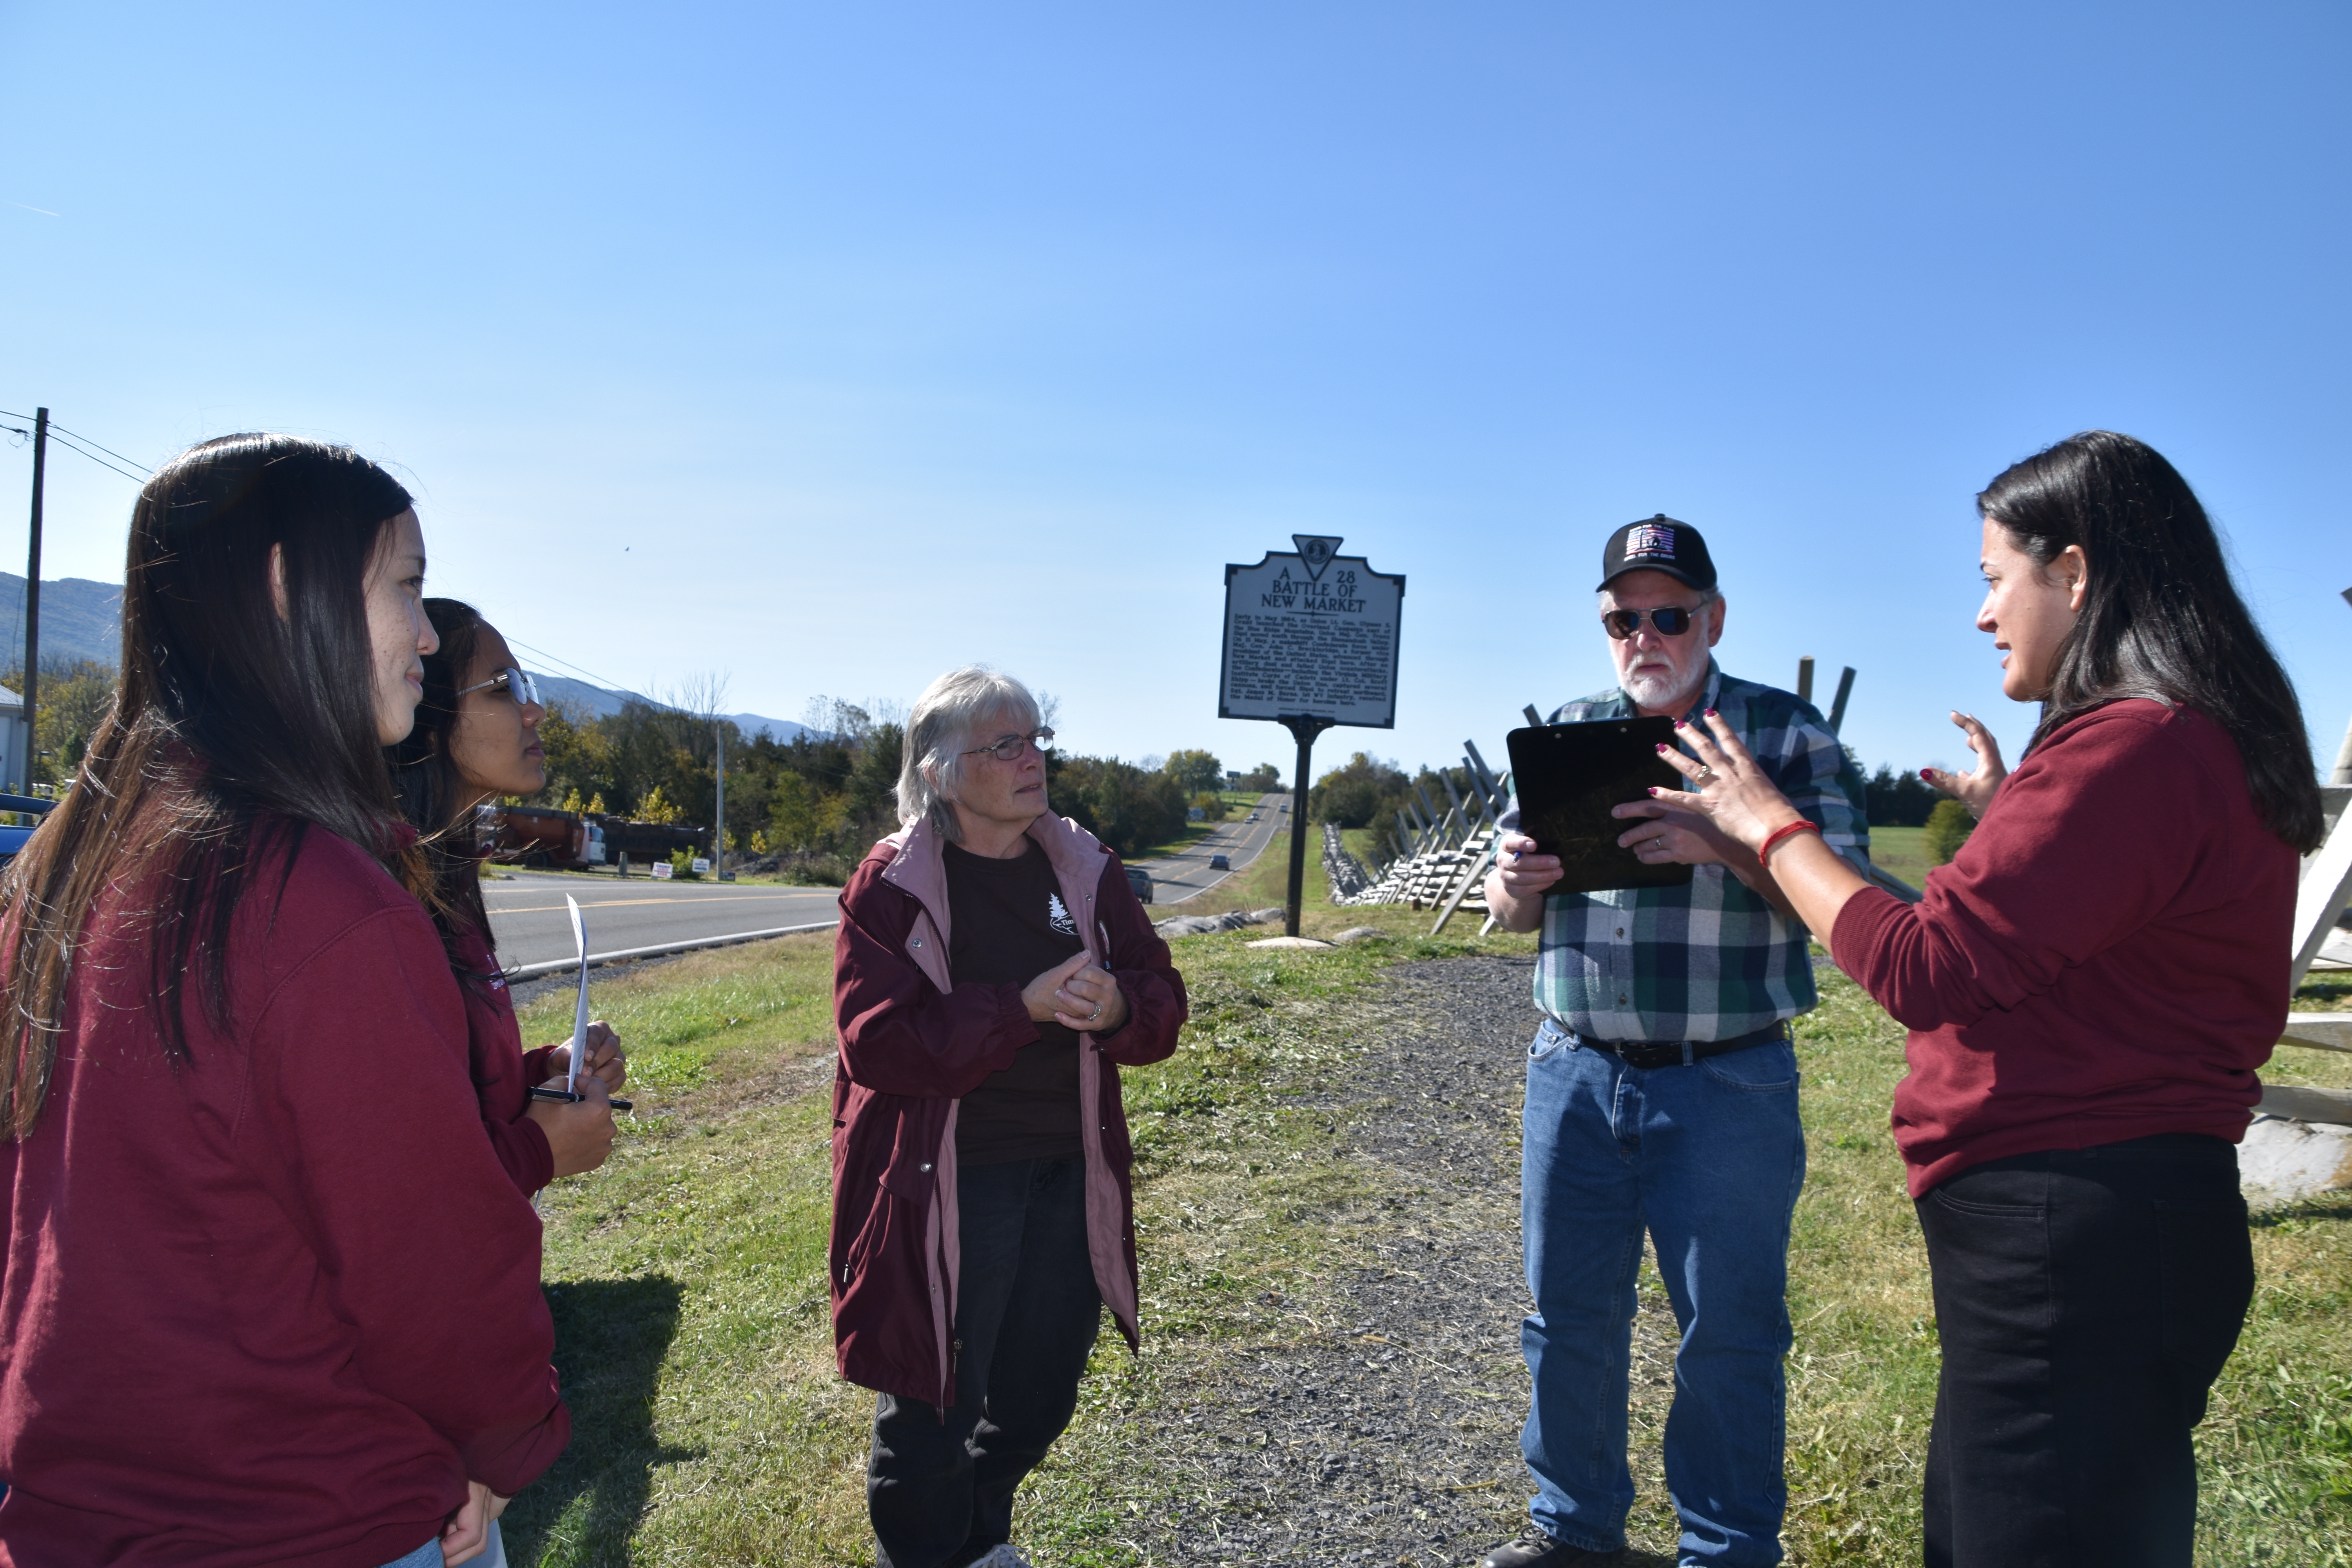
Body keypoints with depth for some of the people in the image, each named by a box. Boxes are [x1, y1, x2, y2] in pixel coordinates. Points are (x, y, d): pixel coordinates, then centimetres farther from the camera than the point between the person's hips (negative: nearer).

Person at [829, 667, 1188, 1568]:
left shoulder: (1086, 870, 5)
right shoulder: (893, 885, -9)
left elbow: (1162, 1004, 6)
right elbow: (876, 1044, -18)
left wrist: (1118, 1008, -18)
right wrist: (1025, 1006, -26)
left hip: (1071, 1180, 5)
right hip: (944, 1187, -5)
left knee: (1038, 1401, 18)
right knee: (932, 1411, 7)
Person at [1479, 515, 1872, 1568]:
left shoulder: (1786, 734, -1)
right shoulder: (1569, 733, 9)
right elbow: (1511, 910, 11)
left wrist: (1722, 844, -26)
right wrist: (1519, 883, -14)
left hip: (1728, 1086, -3)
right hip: (1575, 1074, 4)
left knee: (1729, 1336, 6)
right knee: (1568, 1315, 12)